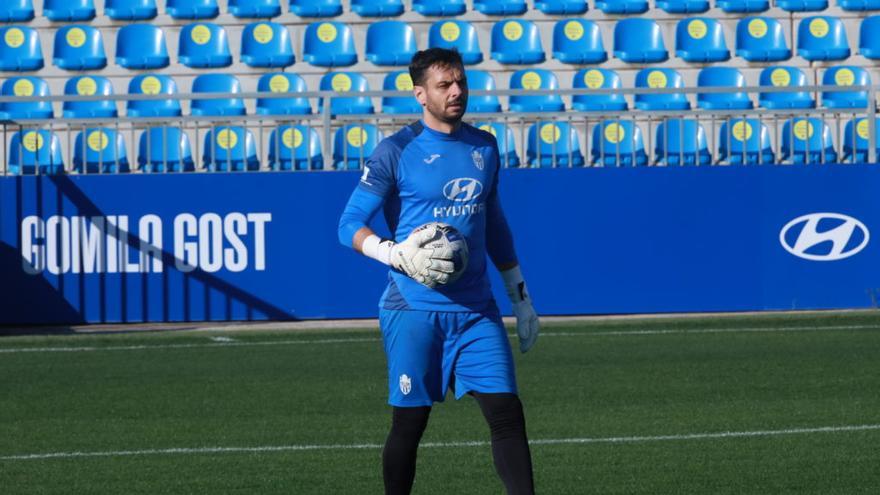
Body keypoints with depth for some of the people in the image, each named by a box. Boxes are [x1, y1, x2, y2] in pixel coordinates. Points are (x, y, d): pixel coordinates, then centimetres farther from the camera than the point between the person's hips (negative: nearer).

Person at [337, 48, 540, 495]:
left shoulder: (484, 147, 11)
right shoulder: (395, 152, -5)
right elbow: (349, 226, -5)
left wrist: (520, 295, 22)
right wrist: (397, 255, -22)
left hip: (477, 309, 4)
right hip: (414, 311, -4)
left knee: (507, 414, -6)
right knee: (409, 423, 2)